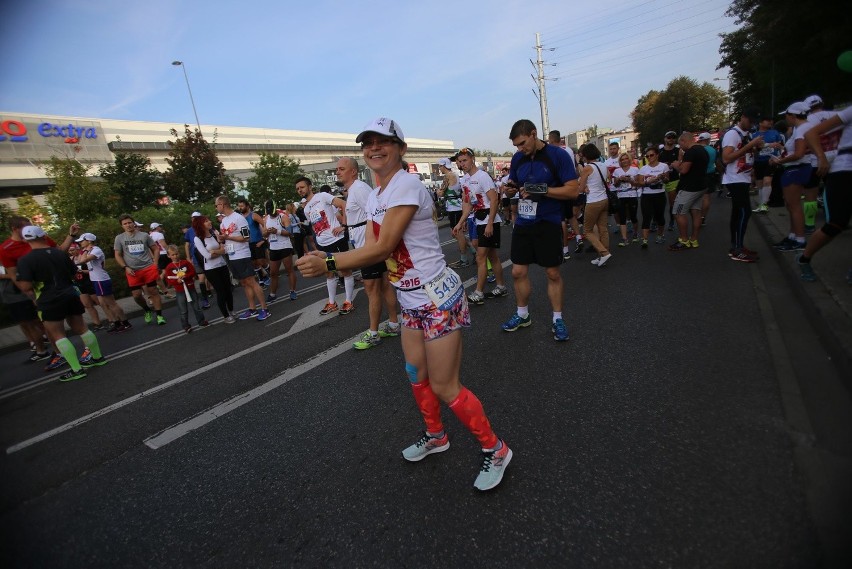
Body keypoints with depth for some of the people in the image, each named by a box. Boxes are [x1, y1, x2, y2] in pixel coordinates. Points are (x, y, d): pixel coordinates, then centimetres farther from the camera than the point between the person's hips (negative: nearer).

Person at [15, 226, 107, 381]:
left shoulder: (25, 260, -11)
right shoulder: (61, 253, 4)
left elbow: (26, 286, -15)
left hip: (50, 301, -5)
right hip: (71, 295, 5)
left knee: (57, 335, 2)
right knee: (81, 328, 15)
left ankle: (76, 370, -1)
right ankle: (98, 357, 22)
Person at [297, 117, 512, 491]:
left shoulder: (406, 185, -18)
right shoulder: (374, 197, 11)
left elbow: (382, 249, -22)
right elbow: (370, 249, 3)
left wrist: (327, 265, -20)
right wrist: (326, 257, -12)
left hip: (437, 298, -9)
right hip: (410, 299, 9)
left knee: (443, 386, -1)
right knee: (416, 374, 19)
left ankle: (495, 450, 22)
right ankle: (435, 436, 44)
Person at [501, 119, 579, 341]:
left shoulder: (558, 155, -10)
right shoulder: (517, 158, 6)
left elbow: (573, 190, -14)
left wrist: (541, 190, -24)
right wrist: (511, 187, -6)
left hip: (548, 223, -4)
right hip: (523, 223, 5)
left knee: (553, 273, 4)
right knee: (518, 272, 6)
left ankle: (558, 319, 20)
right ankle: (522, 314, 25)